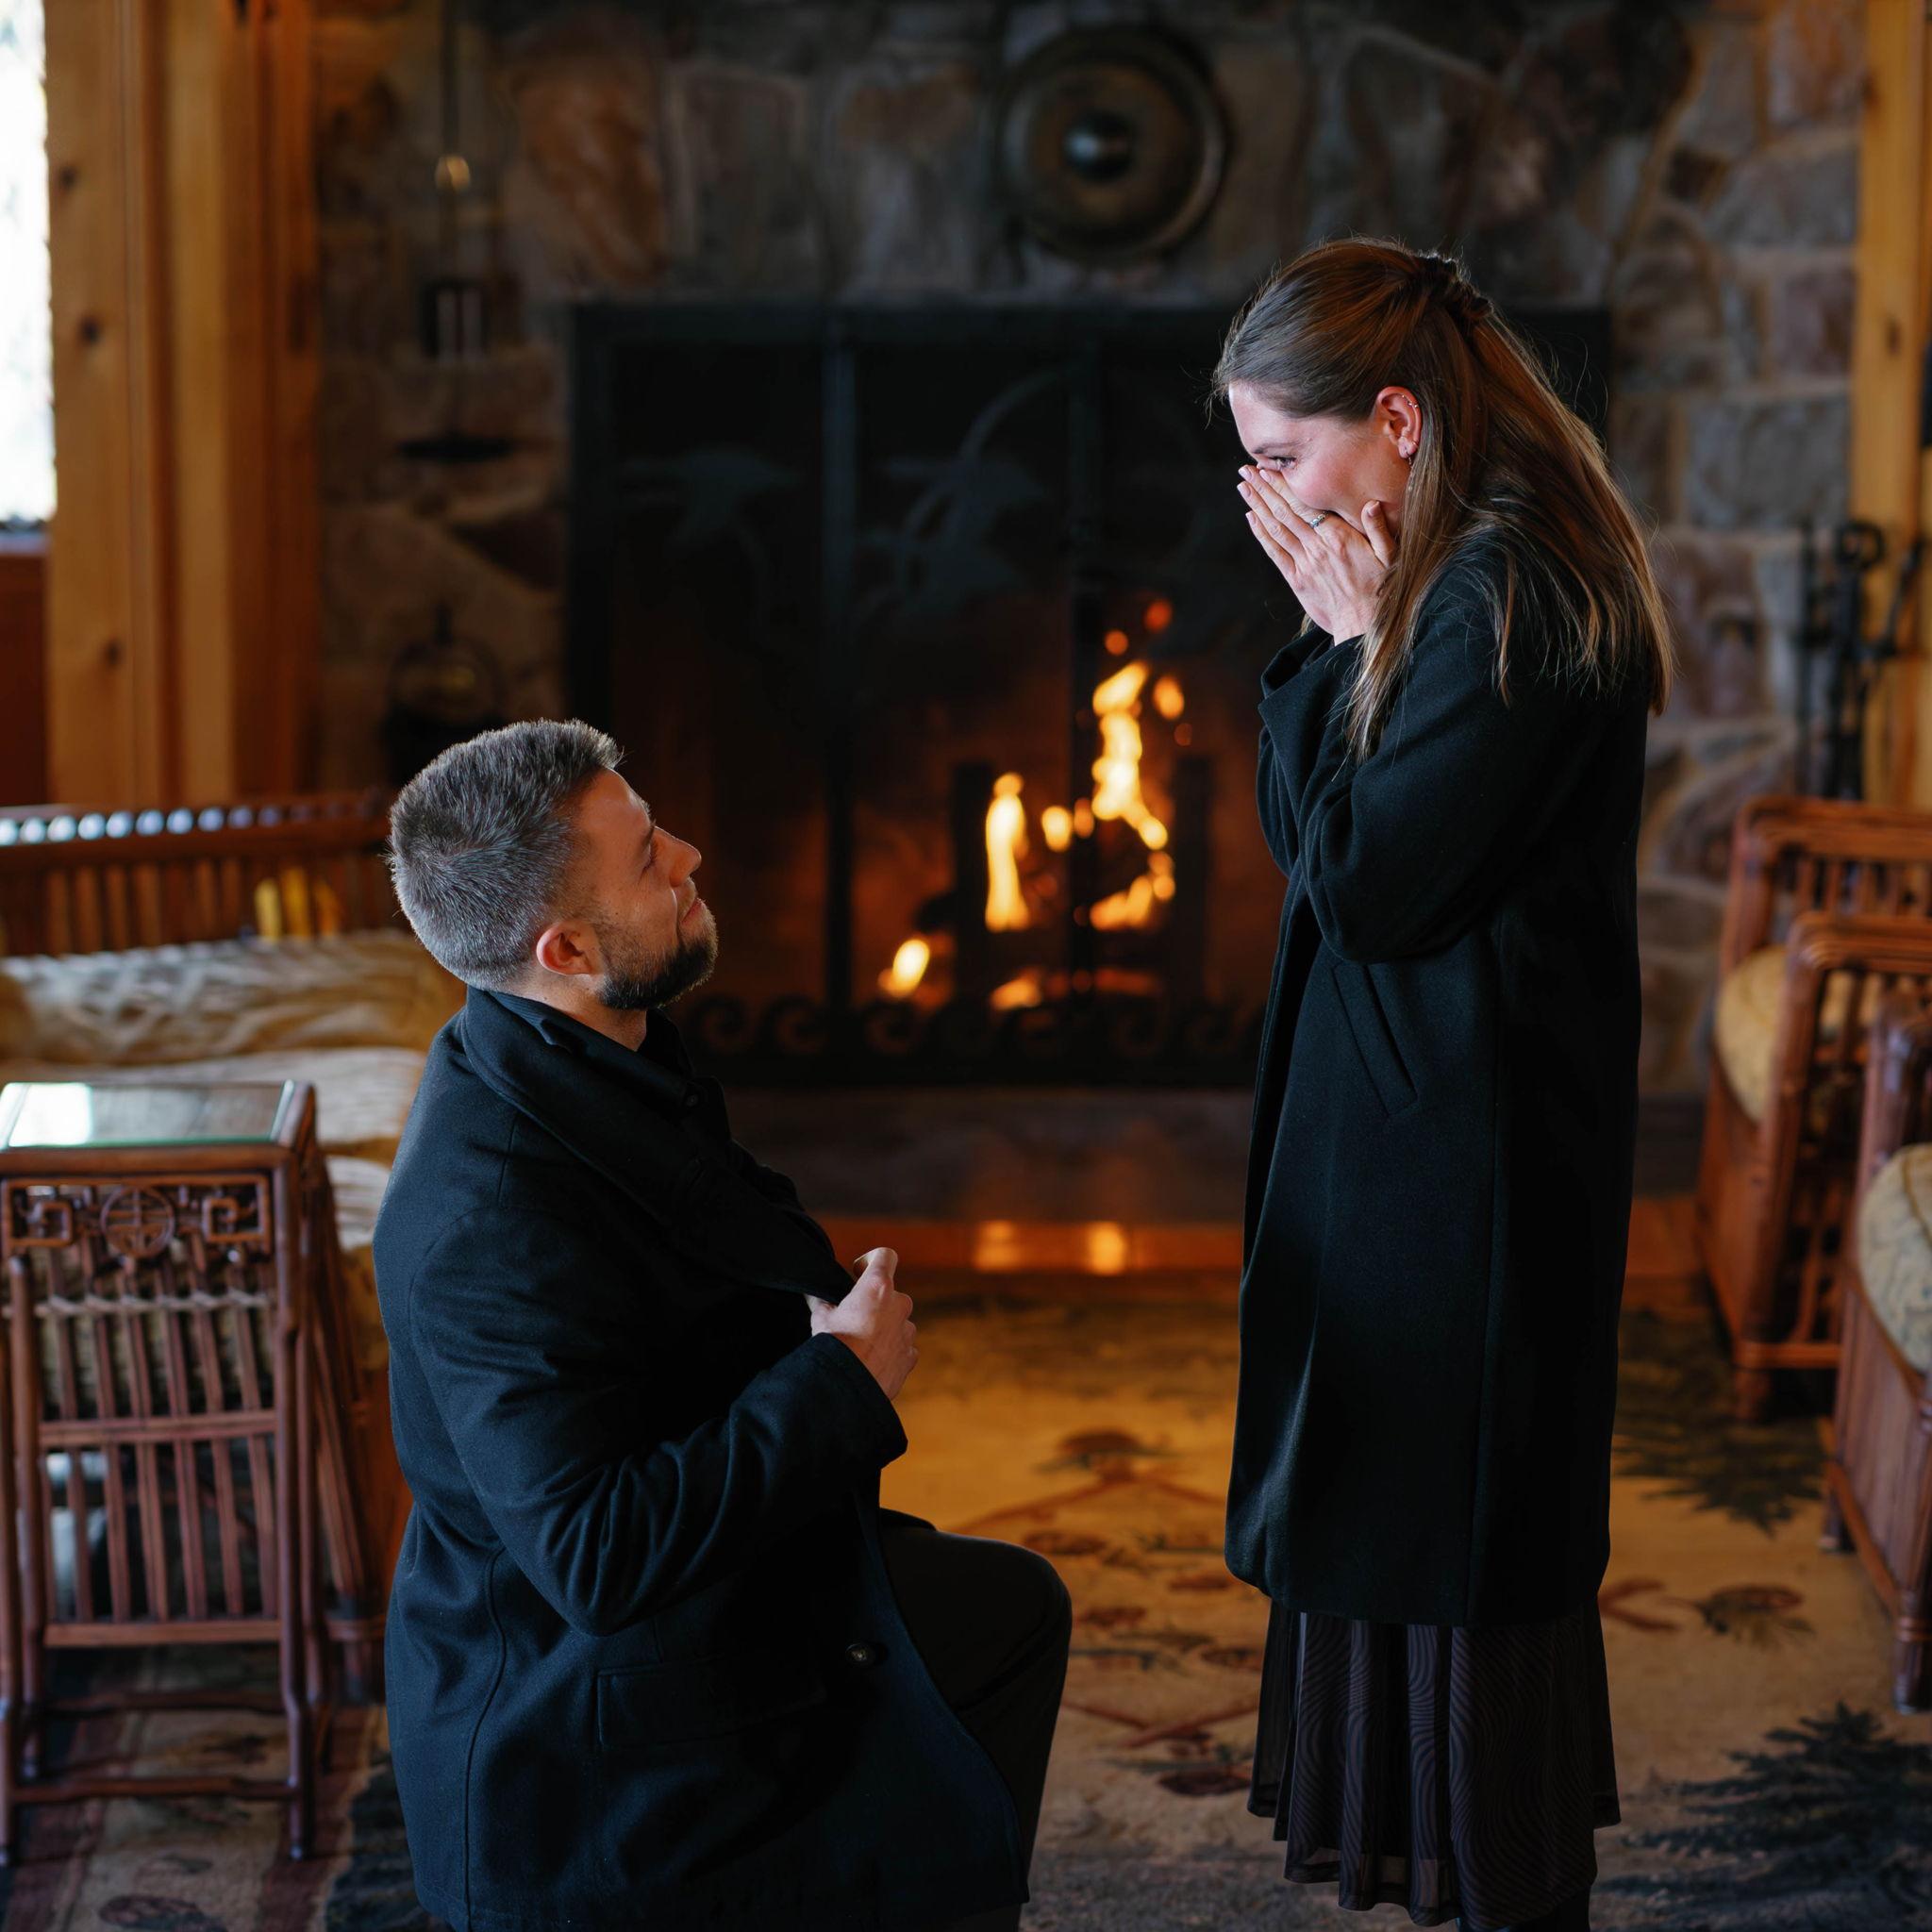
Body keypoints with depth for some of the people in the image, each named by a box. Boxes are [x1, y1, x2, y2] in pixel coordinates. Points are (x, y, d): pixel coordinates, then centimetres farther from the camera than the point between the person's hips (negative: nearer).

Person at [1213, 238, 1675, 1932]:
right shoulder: (1448, 577, 10)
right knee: (1386, 1517, 18)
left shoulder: (1504, 598, -21)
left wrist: (1346, 637, -14)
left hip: (1468, 1144, -10)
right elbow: (1301, 829, 12)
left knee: (1456, 1533, 1)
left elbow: (1361, 883, -22)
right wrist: (1333, 639, -1)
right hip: (1408, 1112, 10)